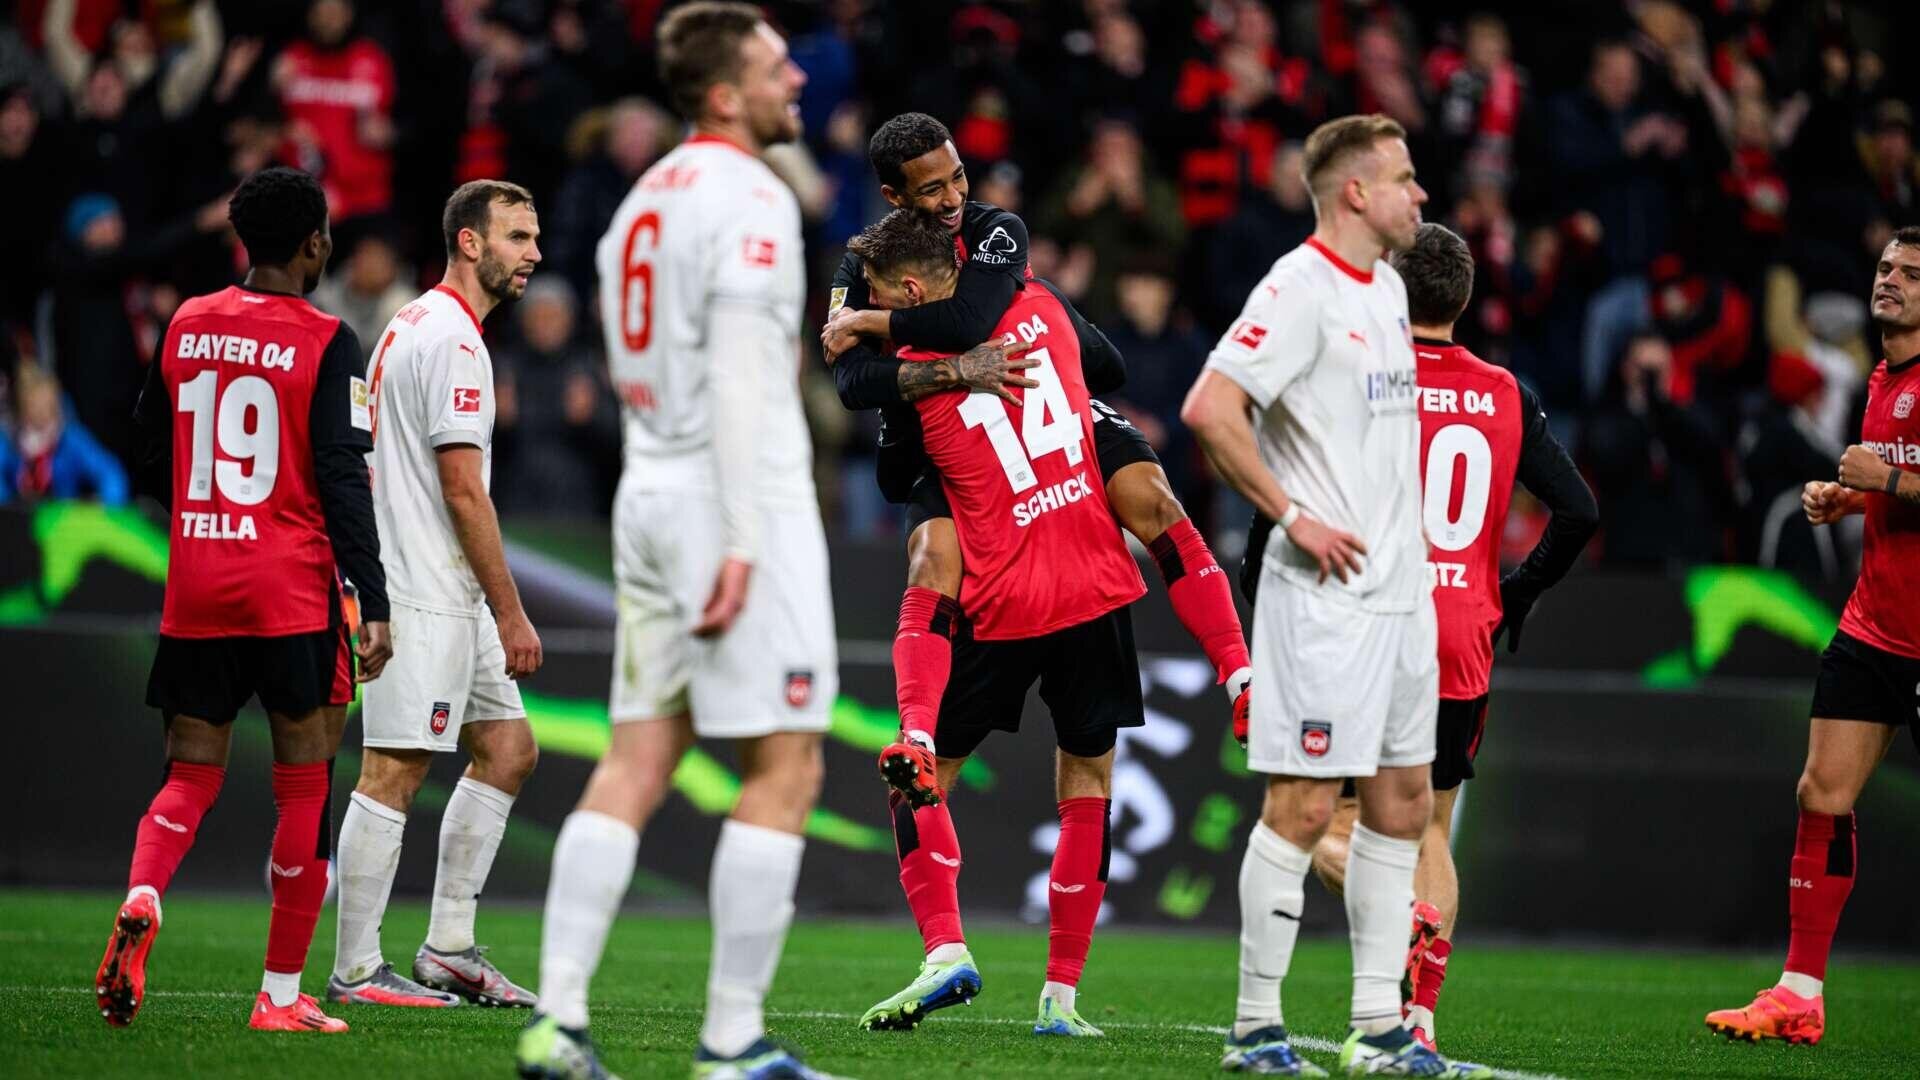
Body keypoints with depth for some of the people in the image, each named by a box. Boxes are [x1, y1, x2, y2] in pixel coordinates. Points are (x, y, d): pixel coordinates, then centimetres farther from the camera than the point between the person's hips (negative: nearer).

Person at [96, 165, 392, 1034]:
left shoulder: (184, 327, 7)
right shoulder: (324, 343, -8)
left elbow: (152, 448, 20)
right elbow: (343, 480, -12)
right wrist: (374, 606, -11)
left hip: (193, 590, 4)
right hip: (293, 594, -4)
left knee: (190, 776, 10)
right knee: (304, 789, 4)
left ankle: (140, 902, -21)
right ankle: (282, 996, 6)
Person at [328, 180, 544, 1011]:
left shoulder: (415, 325, 18)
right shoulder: (452, 340, -15)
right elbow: (462, 489, -18)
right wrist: (512, 615, -15)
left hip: (447, 597, 11)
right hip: (424, 594, -11)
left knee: (507, 749, 13)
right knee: (393, 773, -7)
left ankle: (448, 948, 14)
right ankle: (355, 970, -5)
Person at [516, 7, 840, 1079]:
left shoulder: (644, 200, 17)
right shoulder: (750, 199, -11)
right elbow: (740, 376, -18)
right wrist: (743, 537, -22)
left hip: (650, 490, 9)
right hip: (735, 496, -9)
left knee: (637, 764, 7)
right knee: (783, 768, -3)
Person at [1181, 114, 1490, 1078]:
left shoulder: (1387, 289, 14)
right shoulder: (1300, 290, -14)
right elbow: (1209, 409, -23)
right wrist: (1292, 516, -19)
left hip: (1402, 591, 9)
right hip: (1327, 593, -9)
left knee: (1403, 801, 10)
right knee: (1303, 806, -7)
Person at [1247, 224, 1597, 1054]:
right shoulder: (1505, 396, 5)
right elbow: (1579, 511, 3)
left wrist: (1259, 585, 2)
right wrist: (1517, 594, 15)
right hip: (1464, 645, 4)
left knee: (1331, 819, 6)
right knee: (1430, 829, 14)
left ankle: (1404, 915, -25)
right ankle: (1421, 1016, 6)